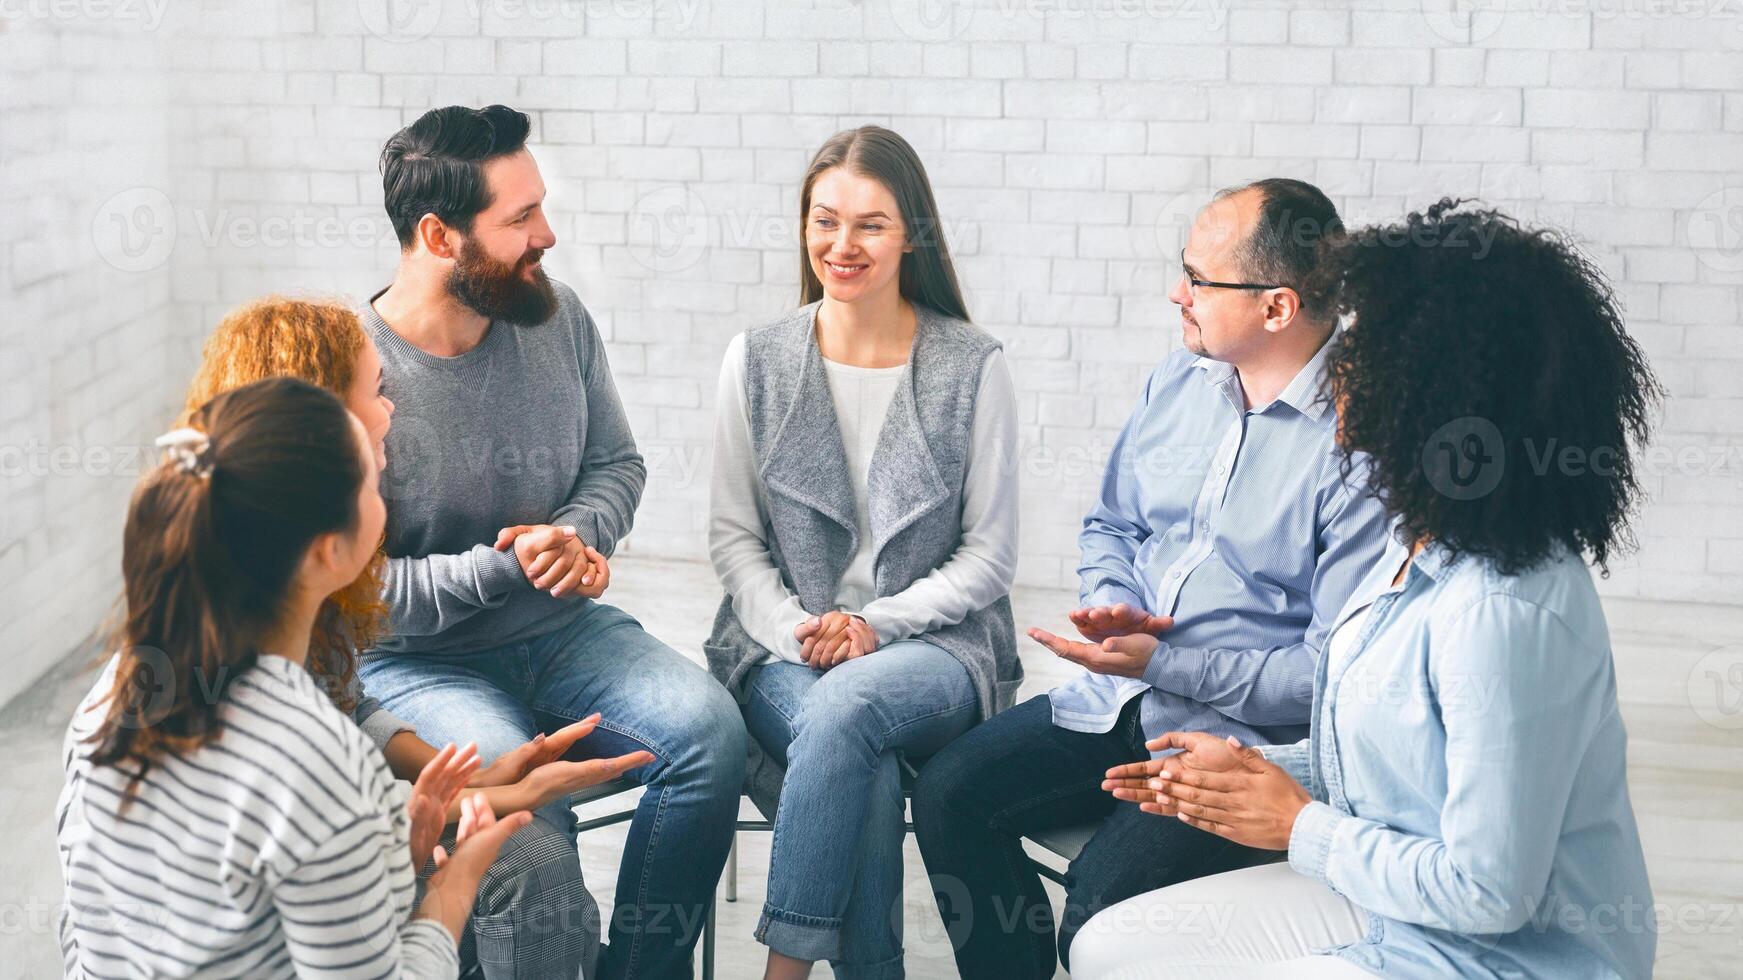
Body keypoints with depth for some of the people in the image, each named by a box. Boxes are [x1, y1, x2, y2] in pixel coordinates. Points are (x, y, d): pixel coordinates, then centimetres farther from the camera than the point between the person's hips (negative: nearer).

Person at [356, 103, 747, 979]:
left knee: (710, 730, -21)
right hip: (415, 664, -4)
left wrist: (575, 539, -10)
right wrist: (505, 568, -22)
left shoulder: (557, 319, 1)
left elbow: (617, 464, 12)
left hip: (563, 628, 5)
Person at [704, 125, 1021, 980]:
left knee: (845, 704, -36)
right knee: (866, 772, -32)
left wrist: (876, 624, -11)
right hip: (785, 648, 1)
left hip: (933, 647, -1)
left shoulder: (972, 367, 1)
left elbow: (989, 555, 2)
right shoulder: (757, 362, 7)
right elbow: (731, 534, 8)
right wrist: (796, 629, -10)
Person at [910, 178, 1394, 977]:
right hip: (1119, 703, 7)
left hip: (1245, 739, -7)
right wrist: (1112, 607, -2)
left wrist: (1161, 663, -19)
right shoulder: (1179, 379, 7)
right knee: (948, 793, -8)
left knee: (1100, 901, -25)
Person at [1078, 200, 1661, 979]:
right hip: (1396, 908, 9)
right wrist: (1257, 771, 3)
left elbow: (1489, 891, -26)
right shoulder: (1425, 548, 2)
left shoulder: (1504, 613, -29)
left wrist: (1298, 825, -14)